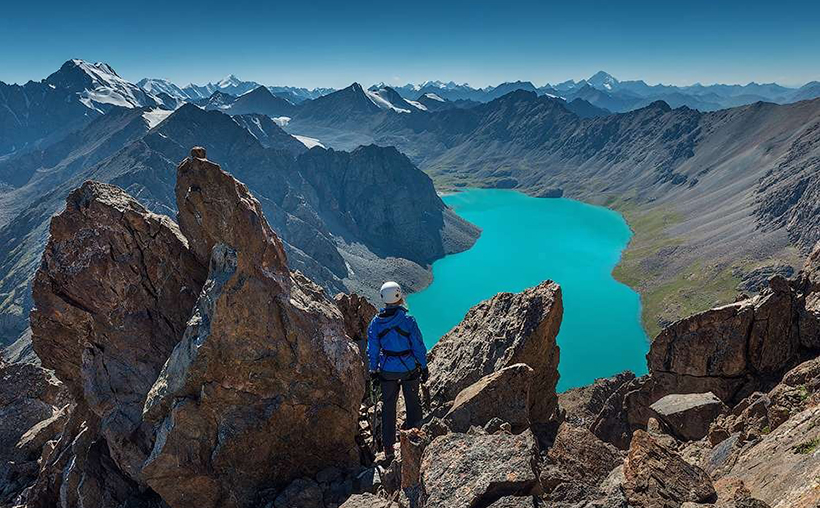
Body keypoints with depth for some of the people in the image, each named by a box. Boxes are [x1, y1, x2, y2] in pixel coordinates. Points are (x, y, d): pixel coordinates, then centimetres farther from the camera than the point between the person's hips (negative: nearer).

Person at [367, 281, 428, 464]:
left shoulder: (376, 322, -6)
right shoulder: (408, 319, -14)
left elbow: (372, 349, 0)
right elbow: (418, 346, -9)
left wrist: (373, 371, 12)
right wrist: (424, 368, 2)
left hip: (387, 370, 2)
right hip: (409, 368, -2)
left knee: (388, 407, 13)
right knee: (412, 404, 16)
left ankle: (388, 450, 18)